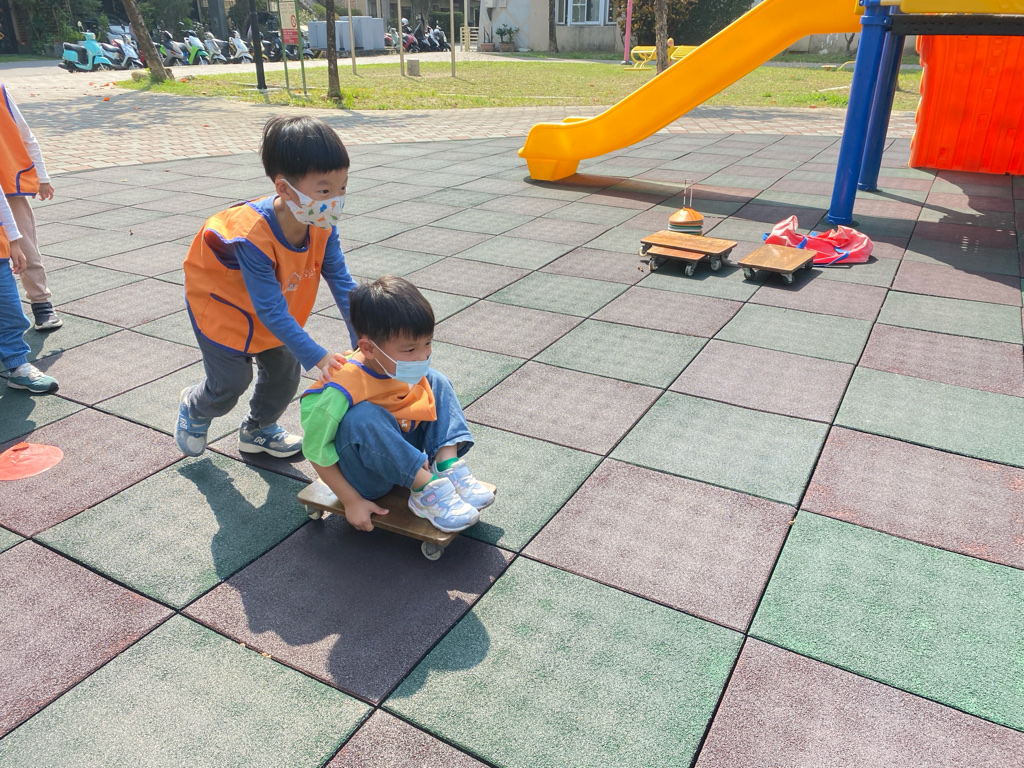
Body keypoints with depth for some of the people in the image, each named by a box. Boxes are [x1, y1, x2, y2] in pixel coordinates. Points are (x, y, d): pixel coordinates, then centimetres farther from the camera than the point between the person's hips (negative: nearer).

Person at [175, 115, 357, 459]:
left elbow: (342, 282, -17)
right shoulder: (253, 237, -41)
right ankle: (193, 408, 36)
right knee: (232, 382, -1)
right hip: (222, 304, -6)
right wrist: (316, 357, -42)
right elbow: (271, 309, -39)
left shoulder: (322, 227, -22)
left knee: (284, 371, 9)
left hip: (273, 311, 6)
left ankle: (258, 430, 37)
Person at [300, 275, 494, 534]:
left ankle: (448, 466, -19)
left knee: (435, 382, -3)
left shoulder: (401, 367, -13)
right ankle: (426, 490, -25)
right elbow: (315, 451, -20)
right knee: (363, 418, -37)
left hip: (401, 456, 7)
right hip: (365, 477, -6)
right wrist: (351, 501, -18)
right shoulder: (344, 391, -32)